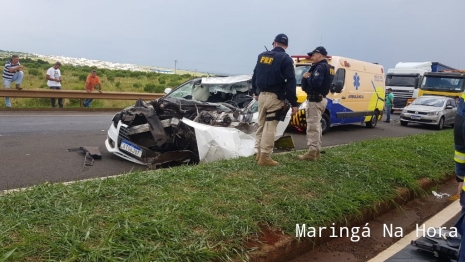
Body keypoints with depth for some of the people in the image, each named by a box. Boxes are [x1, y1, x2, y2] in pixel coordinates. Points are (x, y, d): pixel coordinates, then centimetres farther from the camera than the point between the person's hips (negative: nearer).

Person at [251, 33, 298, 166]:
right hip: (275, 97, -6)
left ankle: (259, 153, 21)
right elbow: (290, 83, -13)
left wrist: (255, 92, 31)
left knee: (261, 125, 16)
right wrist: (294, 103, -12)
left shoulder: (262, 56, 11)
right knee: (270, 127, -3)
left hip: (262, 95, 6)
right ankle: (265, 156, -2)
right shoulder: (286, 59, -7)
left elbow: (255, 76, 18)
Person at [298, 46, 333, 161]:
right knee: (316, 126, 16)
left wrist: (307, 77, -12)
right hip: (321, 99, 11)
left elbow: (315, 83, -28)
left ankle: (312, 152, -8)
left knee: (312, 126, -9)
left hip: (315, 99, -11)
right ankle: (316, 151, 22)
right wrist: (307, 77, -1)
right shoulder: (328, 67, 17)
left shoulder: (320, 67, -15)